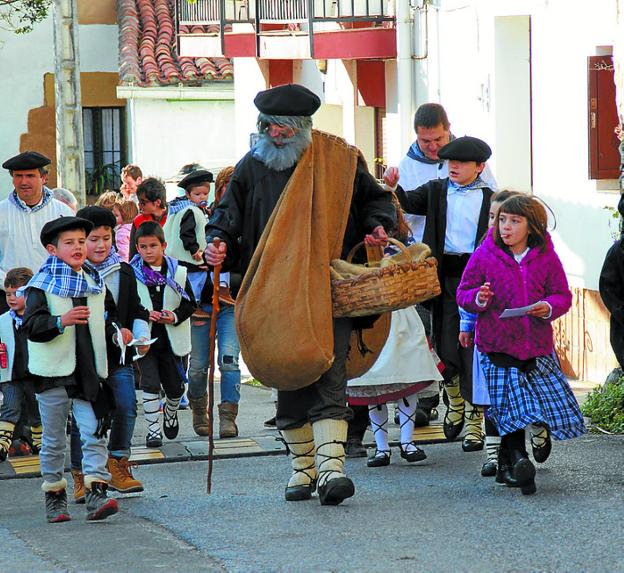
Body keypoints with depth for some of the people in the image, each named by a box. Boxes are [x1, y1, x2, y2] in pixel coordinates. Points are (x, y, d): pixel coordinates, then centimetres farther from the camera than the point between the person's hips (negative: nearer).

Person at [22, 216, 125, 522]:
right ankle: (54, 495, 19)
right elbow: (31, 325, -16)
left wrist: (115, 330, 7)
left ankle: (96, 494, -13)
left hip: (89, 371, 3)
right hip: (53, 372, -3)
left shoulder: (96, 282, 10)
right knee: (53, 439, 8)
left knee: (94, 433, -9)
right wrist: (61, 322, -31)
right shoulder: (42, 285, -6)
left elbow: (108, 315, 27)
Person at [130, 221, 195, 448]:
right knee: (150, 384, -7)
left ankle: (170, 412, 40)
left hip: (171, 339, 2)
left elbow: (189, 304, 4)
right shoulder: (132, 274, -3)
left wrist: (175, 316, -14)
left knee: (175, 386, 9)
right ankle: (153, 429, 2)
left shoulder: (178, 273, 1)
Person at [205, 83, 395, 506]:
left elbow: (375, 199, 15)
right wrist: (219, 241, -7)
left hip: (329, 289, -3)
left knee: (329, 376, -12)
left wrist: (378, 226, -5)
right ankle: (303, 466, 17)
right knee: (289, 378, 6)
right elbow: (229, 213, 13)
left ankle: (330, 466, -19)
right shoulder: (253, 166, 10)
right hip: (275, 294, 3)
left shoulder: (339, 159, 4)